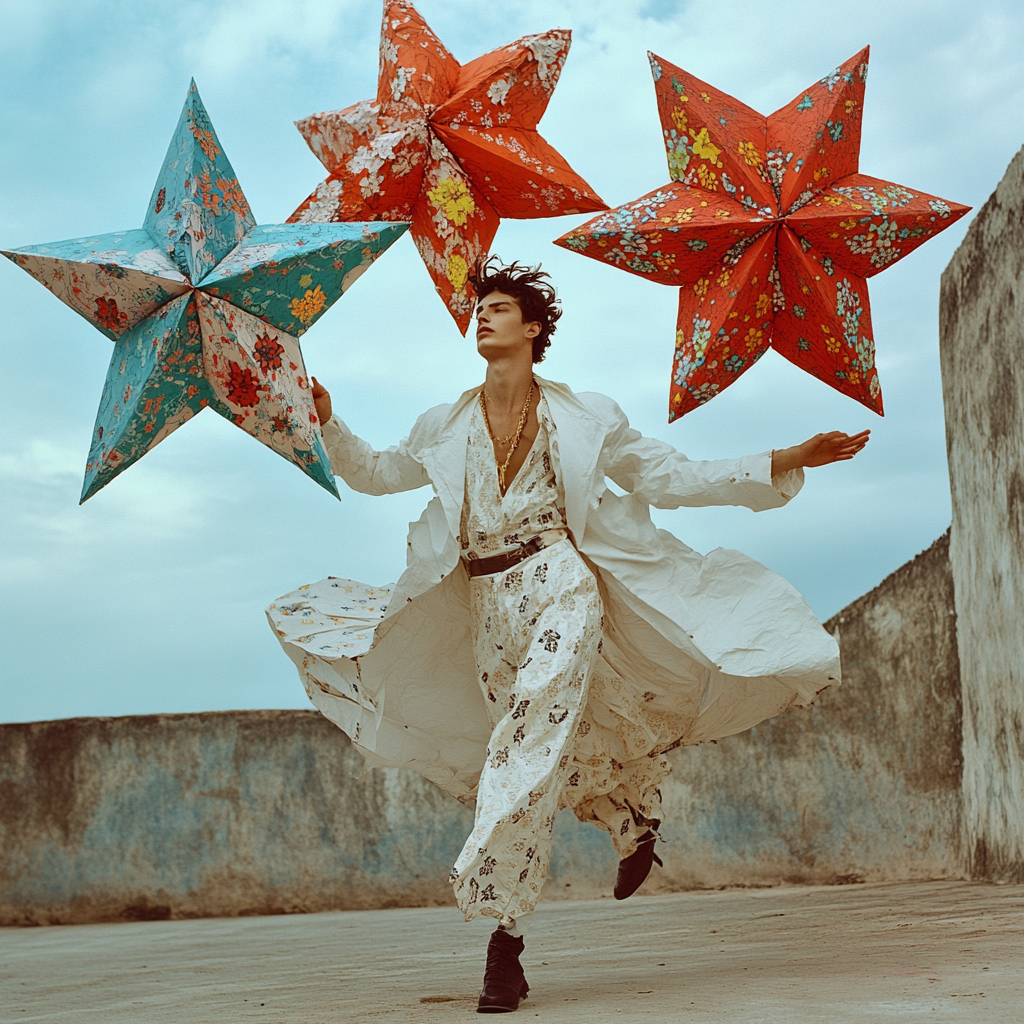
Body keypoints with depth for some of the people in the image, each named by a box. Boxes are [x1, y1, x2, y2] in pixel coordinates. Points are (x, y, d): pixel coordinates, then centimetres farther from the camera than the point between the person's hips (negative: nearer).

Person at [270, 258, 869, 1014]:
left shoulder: (585, 419, 3)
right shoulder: (445, 430, 11)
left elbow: (672, 478, 6)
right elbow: (373, 474, 25)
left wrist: (789, 461, 0)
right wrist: (328, 423, 8)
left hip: (560, 586, -4)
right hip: (488, 606, 4)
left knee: (534, 737, -21)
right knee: (568, 751, 6)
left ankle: (507, 932, -21)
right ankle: (636, 823, 38)